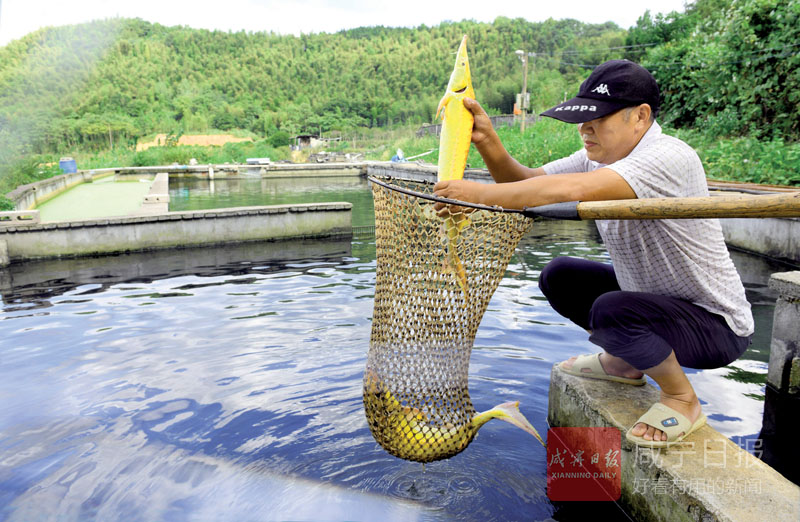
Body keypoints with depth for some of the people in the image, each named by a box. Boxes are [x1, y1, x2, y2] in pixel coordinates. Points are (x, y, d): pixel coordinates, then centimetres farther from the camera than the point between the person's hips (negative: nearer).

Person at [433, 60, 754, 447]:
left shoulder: (669, 158, -28)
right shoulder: (599, 158, -1)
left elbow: (575, 190, -42)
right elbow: (527, 183, -5)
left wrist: (481, 194, -39)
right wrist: (487, 141, -21)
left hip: (718, 326, -8)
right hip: (652, 296, 8)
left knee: (610, 310, -33)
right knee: (559, 278, 4)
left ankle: (682, 400, -3)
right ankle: (624, 362, 24)